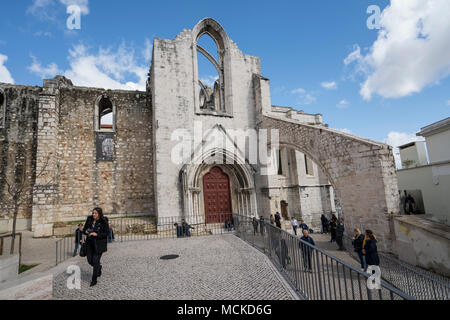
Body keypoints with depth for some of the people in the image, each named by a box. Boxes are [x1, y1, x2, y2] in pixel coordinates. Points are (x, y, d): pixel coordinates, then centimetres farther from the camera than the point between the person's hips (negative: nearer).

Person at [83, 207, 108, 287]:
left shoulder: (103, 222, -11)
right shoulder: (89, 219, 2)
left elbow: (106, 234, -10)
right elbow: (84, 229, 11)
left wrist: (96, 234, -23)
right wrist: (86, 231, -12)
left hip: (99, 244, -5)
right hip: (90, 243, 5)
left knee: (95, 261, -5)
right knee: (90, 260, 10)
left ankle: (94, 280, 11)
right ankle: (99, 267, 42)